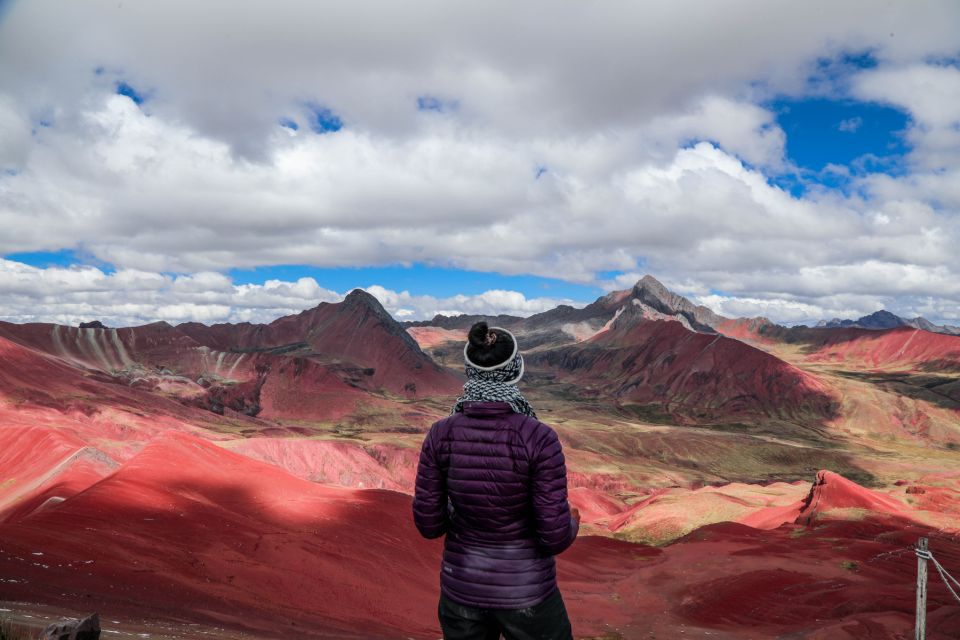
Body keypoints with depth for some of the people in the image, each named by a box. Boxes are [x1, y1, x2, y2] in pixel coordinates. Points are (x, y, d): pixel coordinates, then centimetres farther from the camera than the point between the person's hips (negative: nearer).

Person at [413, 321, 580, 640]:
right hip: (525, 591, -3)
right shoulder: (540, 438, -23)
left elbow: (428, 523, -7)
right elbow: (554, 536, -19)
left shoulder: (440, 434, -13)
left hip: (463, 586, 3)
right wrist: (571, 524, 6)